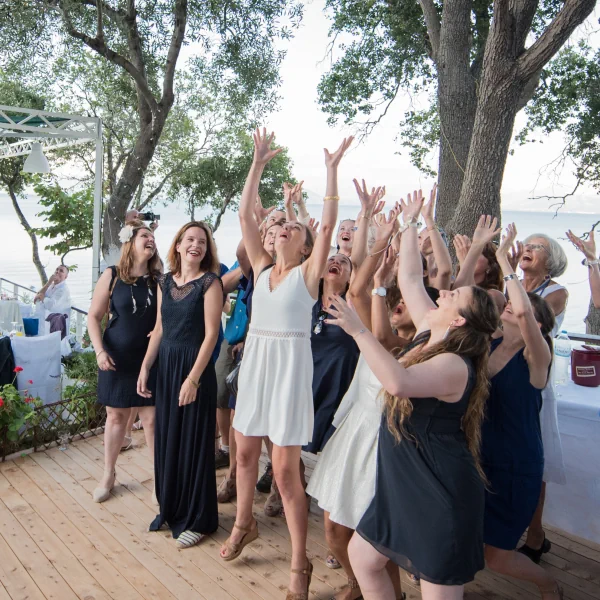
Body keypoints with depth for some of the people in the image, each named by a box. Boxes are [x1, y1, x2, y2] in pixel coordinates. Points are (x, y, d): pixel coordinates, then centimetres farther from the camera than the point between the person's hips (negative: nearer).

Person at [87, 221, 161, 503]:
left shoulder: (159, 279, -1)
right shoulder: (112, 275, -6)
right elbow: (94, 317, -2)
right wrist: (100, 351, -12)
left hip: (150, 359, 1)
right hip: (117, 359, 0)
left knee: (152, 419, 2)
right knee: (116, 416, 11)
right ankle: (108, 475, 30)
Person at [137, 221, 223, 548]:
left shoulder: (210, 282, -9)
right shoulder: (165, 281, 9)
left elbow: (211, 333, -14)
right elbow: (159, 329, 12)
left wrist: (193, 378, -19)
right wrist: (145, 368, 7)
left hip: (195, 367, -6)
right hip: (166, 365, 6)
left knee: (194, 441, 4)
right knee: (167, 439, 14)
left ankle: (197, 518, 19)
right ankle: (170, 508, 32)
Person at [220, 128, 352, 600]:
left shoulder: (308, 272, -2)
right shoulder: (262, 267, 10)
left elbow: (329, 224, -12)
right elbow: (245, 215, 7)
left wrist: (332, 170, -12)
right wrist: (259, 163, 7)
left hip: (289, 366, -5)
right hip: (253, 361, 5)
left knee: (285, 470, -2)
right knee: (245, 452, 18)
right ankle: (244, 524, 43)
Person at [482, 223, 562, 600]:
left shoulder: (536, 357, -18)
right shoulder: (488, 343, -2)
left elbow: (523, 311, -36)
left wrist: (504, 260, -30)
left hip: (515, 469, -4)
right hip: (476, 457, 5)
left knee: (498, 557, 10)